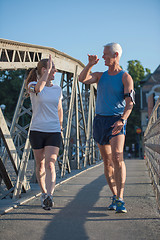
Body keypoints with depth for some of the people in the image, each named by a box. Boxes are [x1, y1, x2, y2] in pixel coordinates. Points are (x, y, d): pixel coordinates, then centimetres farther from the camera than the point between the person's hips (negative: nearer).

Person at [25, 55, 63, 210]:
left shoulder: (57, 89, 9)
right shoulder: (32, 85, -2)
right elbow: (38, 88, -29)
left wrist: (60, 126, 31)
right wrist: (48, 70, -22)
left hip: (53, 132, 1)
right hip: (37, 131, -1)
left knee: (50, 164, -15)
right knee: (40, 165, 9)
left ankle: (49, 196, -25)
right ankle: (43, 193, 28)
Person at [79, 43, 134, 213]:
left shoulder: (125, 78, -1)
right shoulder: (100, 76, 14)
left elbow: (129, 103, -11)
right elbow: (82, 79, -2)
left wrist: (122, 120, -26)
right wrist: (90, 64, -13)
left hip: (116, 122, -5)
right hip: (100, 121, 5)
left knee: (117, 158, -22)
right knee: (107, 162, 7)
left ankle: (120, 200, -24)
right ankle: (115, 197, 17)